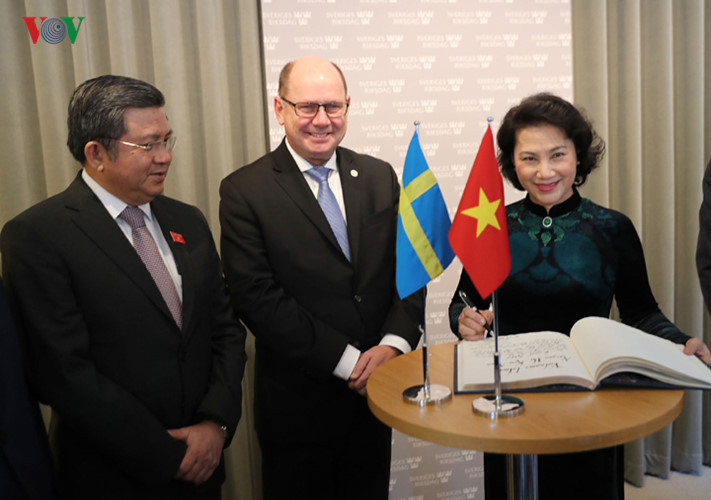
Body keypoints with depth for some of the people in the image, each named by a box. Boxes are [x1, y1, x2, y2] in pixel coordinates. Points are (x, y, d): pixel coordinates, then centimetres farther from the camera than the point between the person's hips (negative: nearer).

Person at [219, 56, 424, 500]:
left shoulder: (380, 177, 5)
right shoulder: (245, 191, -9)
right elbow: (257, 299, -15)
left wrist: (393, 344, -12)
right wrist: (347, 361, -16)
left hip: (375, 391, 4)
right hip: (299, 402, -4)